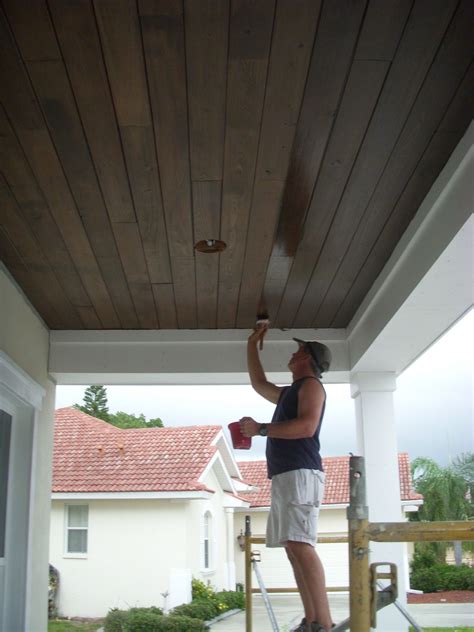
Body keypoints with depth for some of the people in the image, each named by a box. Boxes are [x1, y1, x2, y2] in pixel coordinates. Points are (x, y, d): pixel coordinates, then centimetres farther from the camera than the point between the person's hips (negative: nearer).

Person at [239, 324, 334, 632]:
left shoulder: (311, 385, 0)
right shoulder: (289, 392, 28)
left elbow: (307, 426, -16)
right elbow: (259, 383, 44)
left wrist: (260, 429, -14)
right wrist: (252, 345, 44)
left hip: (301, 474, -10)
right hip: (285, 476, 10)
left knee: (300, 545, -20)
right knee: (294, 549, 2)